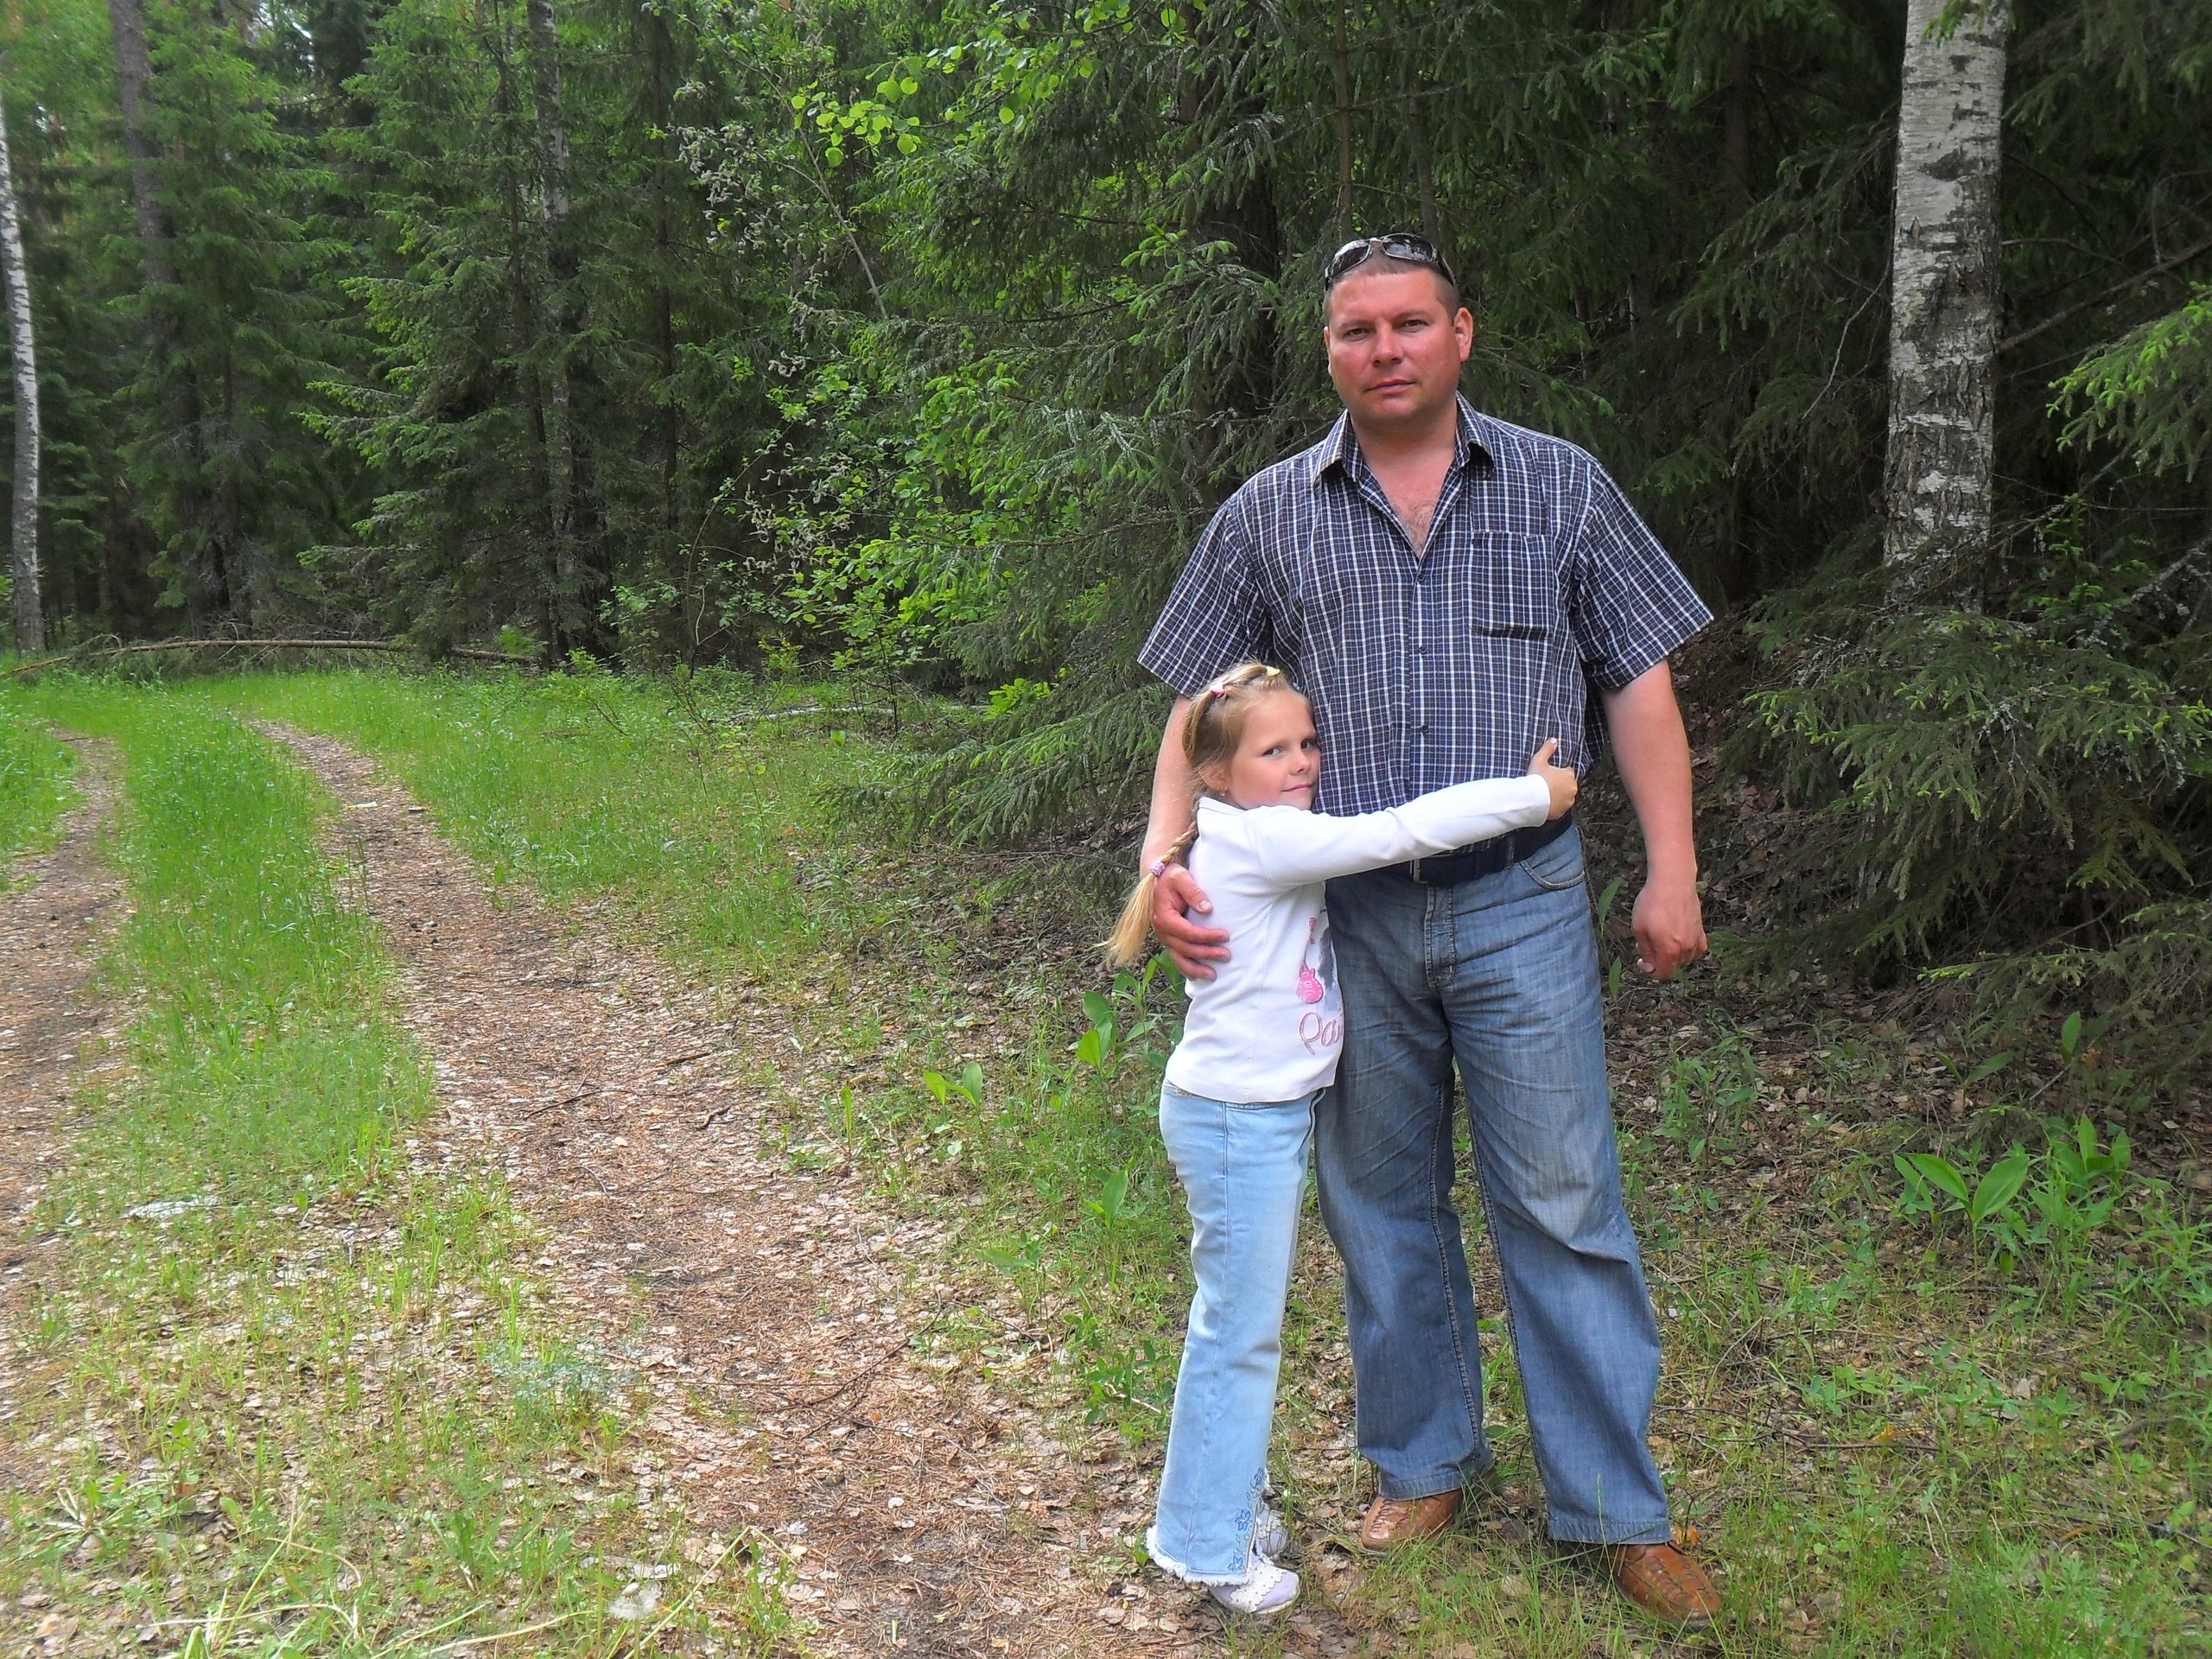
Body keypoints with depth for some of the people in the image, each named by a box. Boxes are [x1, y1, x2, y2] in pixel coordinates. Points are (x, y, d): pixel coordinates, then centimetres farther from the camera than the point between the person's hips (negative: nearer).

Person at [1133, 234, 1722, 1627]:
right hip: (1345, 913, 2)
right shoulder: (1269, 514, 6)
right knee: (1383, 1205, 13)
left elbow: (1638, 682, 4)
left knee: (1564, 1208, 3)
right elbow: (1203, 708, 8)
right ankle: (1425, 1462, 32)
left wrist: (1673, 872, -2)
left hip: (1523, 905, -1)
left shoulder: (1559, 487, 5)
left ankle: (1618, 1510, 19)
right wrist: (1164, 857, -7)